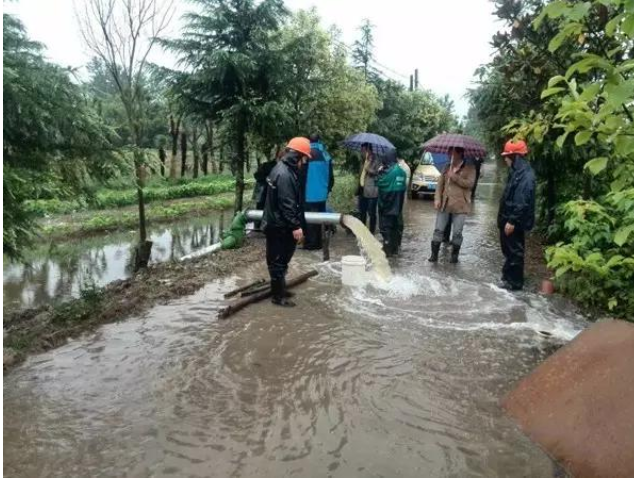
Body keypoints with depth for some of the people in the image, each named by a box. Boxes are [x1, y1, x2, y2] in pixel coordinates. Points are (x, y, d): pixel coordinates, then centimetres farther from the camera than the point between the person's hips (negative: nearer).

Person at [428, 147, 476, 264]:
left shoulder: (469, 168, -1)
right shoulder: (447, 167, 13)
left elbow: (470, 183, -14)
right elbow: (440, 184, 9)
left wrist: (454, 176, -18)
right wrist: (437, 199, -4)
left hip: (460, 205, -4)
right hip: (444, 204, 4)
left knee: (457, 232, 1)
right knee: (438, 230, 3)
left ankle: (455, 255, 16)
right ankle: (434, 254, 11)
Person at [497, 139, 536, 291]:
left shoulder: (525, 175, -20)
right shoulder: (516, 171, 12)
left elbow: (522, 202, -25)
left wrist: (512, 221, -24)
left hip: (515, 222, -10)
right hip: (508, 218, 10)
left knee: (514, 251, 0)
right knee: (508, 249, 19)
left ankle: (515, 282, 11)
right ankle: (508, 275, 32)